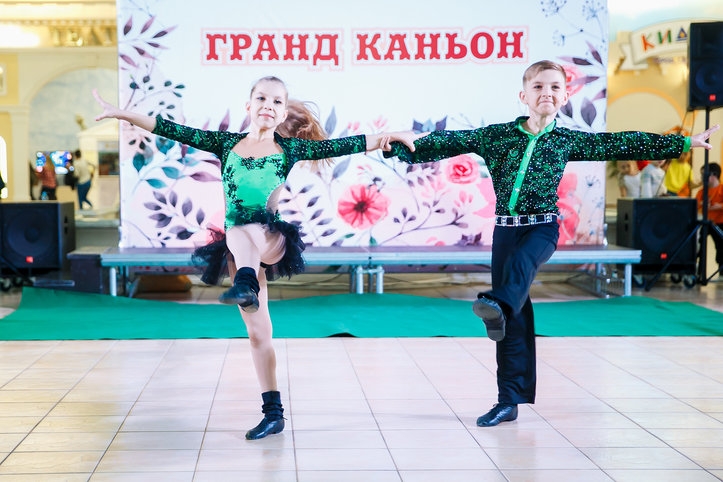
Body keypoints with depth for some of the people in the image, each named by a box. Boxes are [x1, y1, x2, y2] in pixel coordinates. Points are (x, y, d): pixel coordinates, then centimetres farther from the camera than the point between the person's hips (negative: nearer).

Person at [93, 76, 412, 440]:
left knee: (240, 232, -37)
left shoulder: (289, 149, 4)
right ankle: (273, 412, 12)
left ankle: (246, 285, -66)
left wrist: (386, 138, -14)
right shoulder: (226, 143, 9)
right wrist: (121, 113, -1)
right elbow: (173, 130, 5)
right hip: (239, 248, 3)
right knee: (258, 332, 6)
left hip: (271, 240, -3)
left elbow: (344, 146, -3)